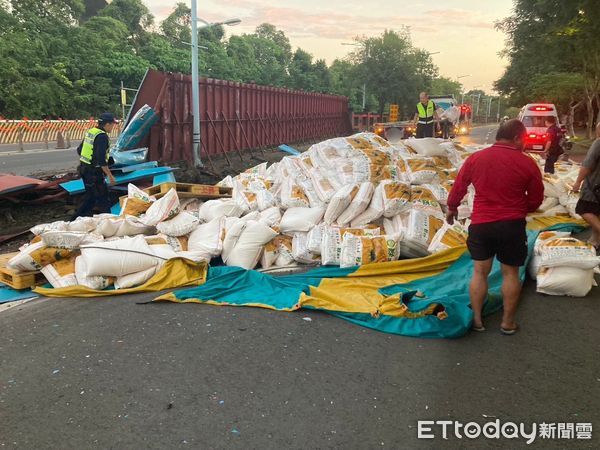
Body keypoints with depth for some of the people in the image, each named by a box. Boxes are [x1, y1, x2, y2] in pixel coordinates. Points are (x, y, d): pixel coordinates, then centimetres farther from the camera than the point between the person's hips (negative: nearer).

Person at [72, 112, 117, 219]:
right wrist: (110, 175, -19)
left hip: (84, 169, 9)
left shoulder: (90, 132, 10)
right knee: (103, 199, -1)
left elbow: (79, 150, 19)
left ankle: (76, 219, 22)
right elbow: (101, 159, -24)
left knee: (90, 197, 19)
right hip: (94, 172, -9)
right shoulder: (102, 136, -18)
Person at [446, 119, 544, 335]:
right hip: (512, 225, -2)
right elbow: (536, 199, 2)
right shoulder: (527, 163, -7)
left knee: (480, 272, 12)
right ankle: (508, 322, 20)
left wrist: (452, 208, 23)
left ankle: (476, 319, 19)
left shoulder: (475, 158, -2)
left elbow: (458, 187, 6)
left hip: (481, 224, 2)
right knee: (510, 273, 12)